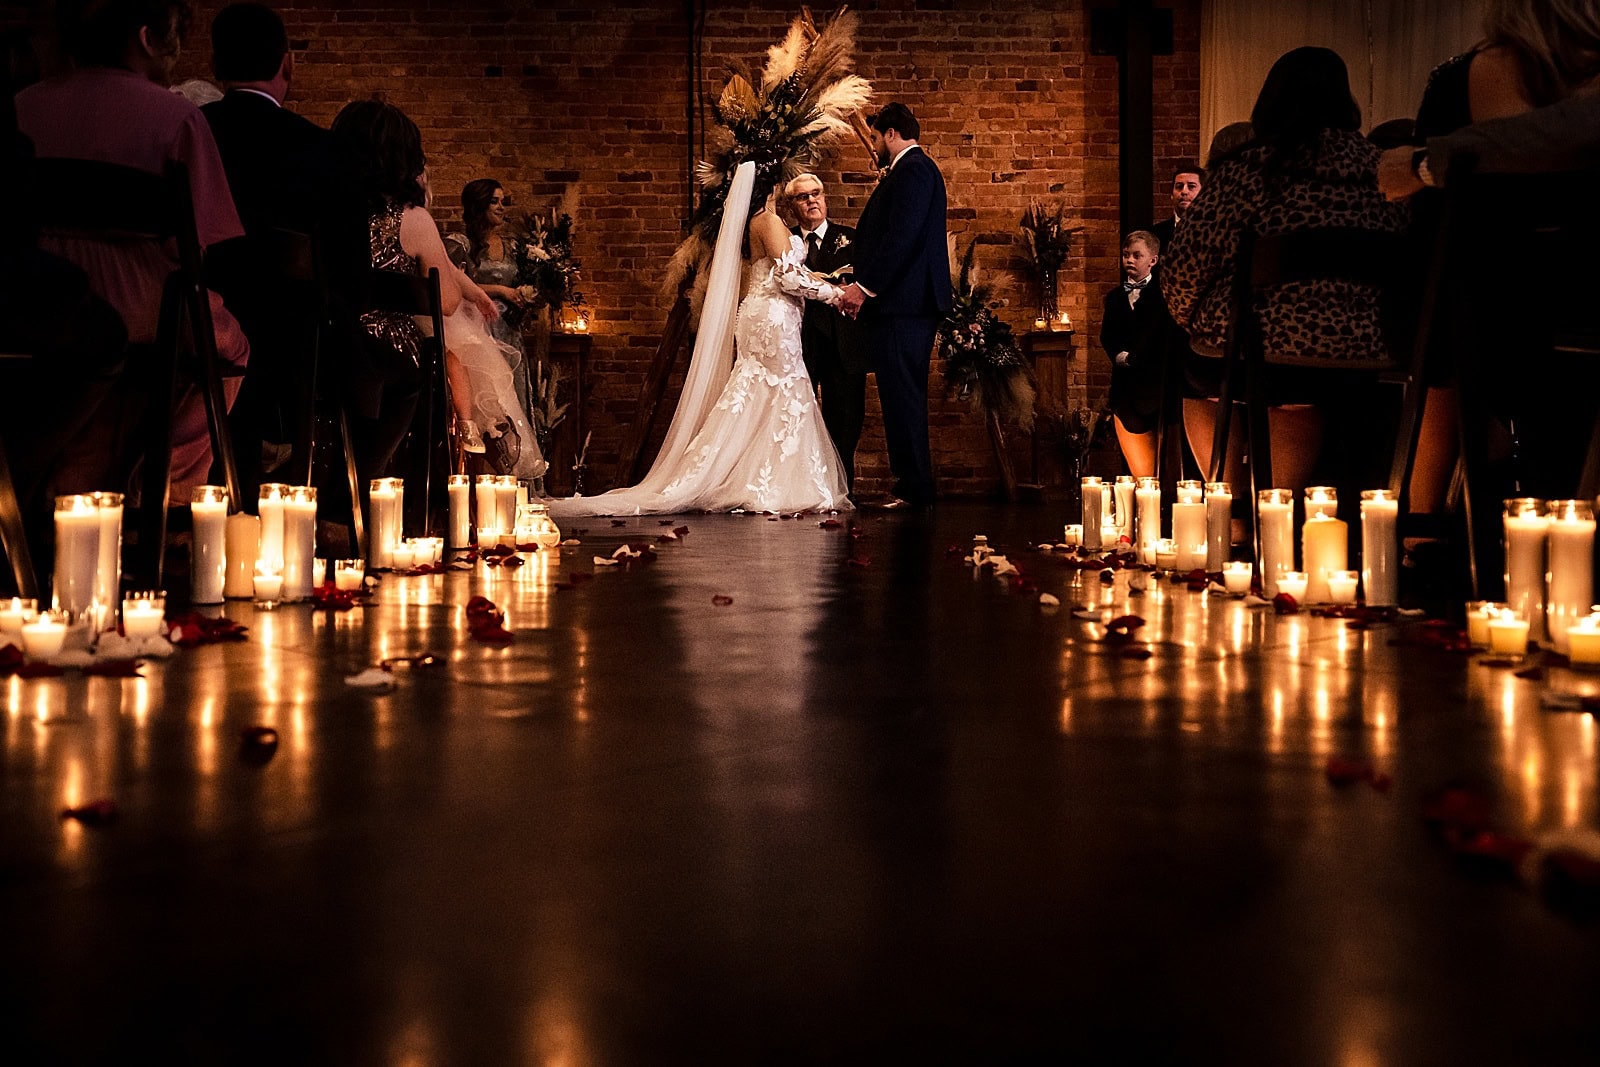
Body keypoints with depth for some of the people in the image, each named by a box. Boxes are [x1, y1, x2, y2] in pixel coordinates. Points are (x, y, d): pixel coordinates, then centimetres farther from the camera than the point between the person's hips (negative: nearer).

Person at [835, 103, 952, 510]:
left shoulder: (913, 169, -10)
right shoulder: (913, 169, 22)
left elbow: (901, 236, -20)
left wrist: (866, 287, -19)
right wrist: (863, 284, 16)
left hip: (903, 302, -11)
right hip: (906, 302, 11)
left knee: (903, 396, -10)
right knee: (903, 396, 12)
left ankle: (914, 489, -8)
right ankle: (912, 486, 17)